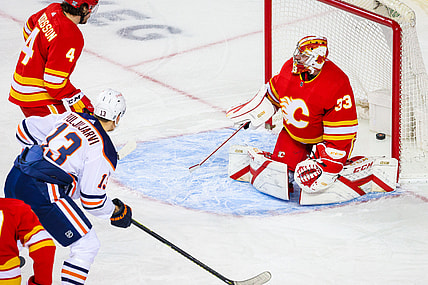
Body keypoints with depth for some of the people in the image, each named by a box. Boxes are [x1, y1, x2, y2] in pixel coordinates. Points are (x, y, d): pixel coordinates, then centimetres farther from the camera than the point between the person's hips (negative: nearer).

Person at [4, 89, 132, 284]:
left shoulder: (70, 117, 11)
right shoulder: (104, 151, -8)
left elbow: (26, 129, 17)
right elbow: (92, 199, -9)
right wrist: (116, 212, 9)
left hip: (14, 179, 8)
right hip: (42, 193, -8)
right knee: (87, 246, 0)